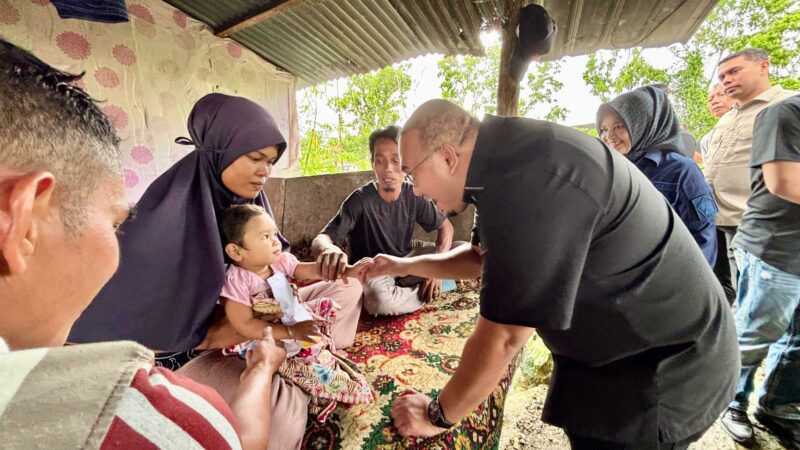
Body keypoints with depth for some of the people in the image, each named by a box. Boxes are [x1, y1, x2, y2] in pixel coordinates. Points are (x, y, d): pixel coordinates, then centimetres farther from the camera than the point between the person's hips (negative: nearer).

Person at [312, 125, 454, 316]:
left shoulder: (413, 195, -8)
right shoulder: (360, 200, -21)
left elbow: (446, 226, 0)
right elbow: (319, 240, -28)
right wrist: (329, 249, -54)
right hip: (371, 271, -3)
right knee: (378, 298, -39)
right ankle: (426, 289, -9)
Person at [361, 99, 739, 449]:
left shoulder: (527, 180, -34)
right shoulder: (504, 163, -1)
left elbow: (502, 338, -29)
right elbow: (482, 257, 13)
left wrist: (438, 415, -13)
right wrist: (404, 266, 8)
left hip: (665, 365, -8)